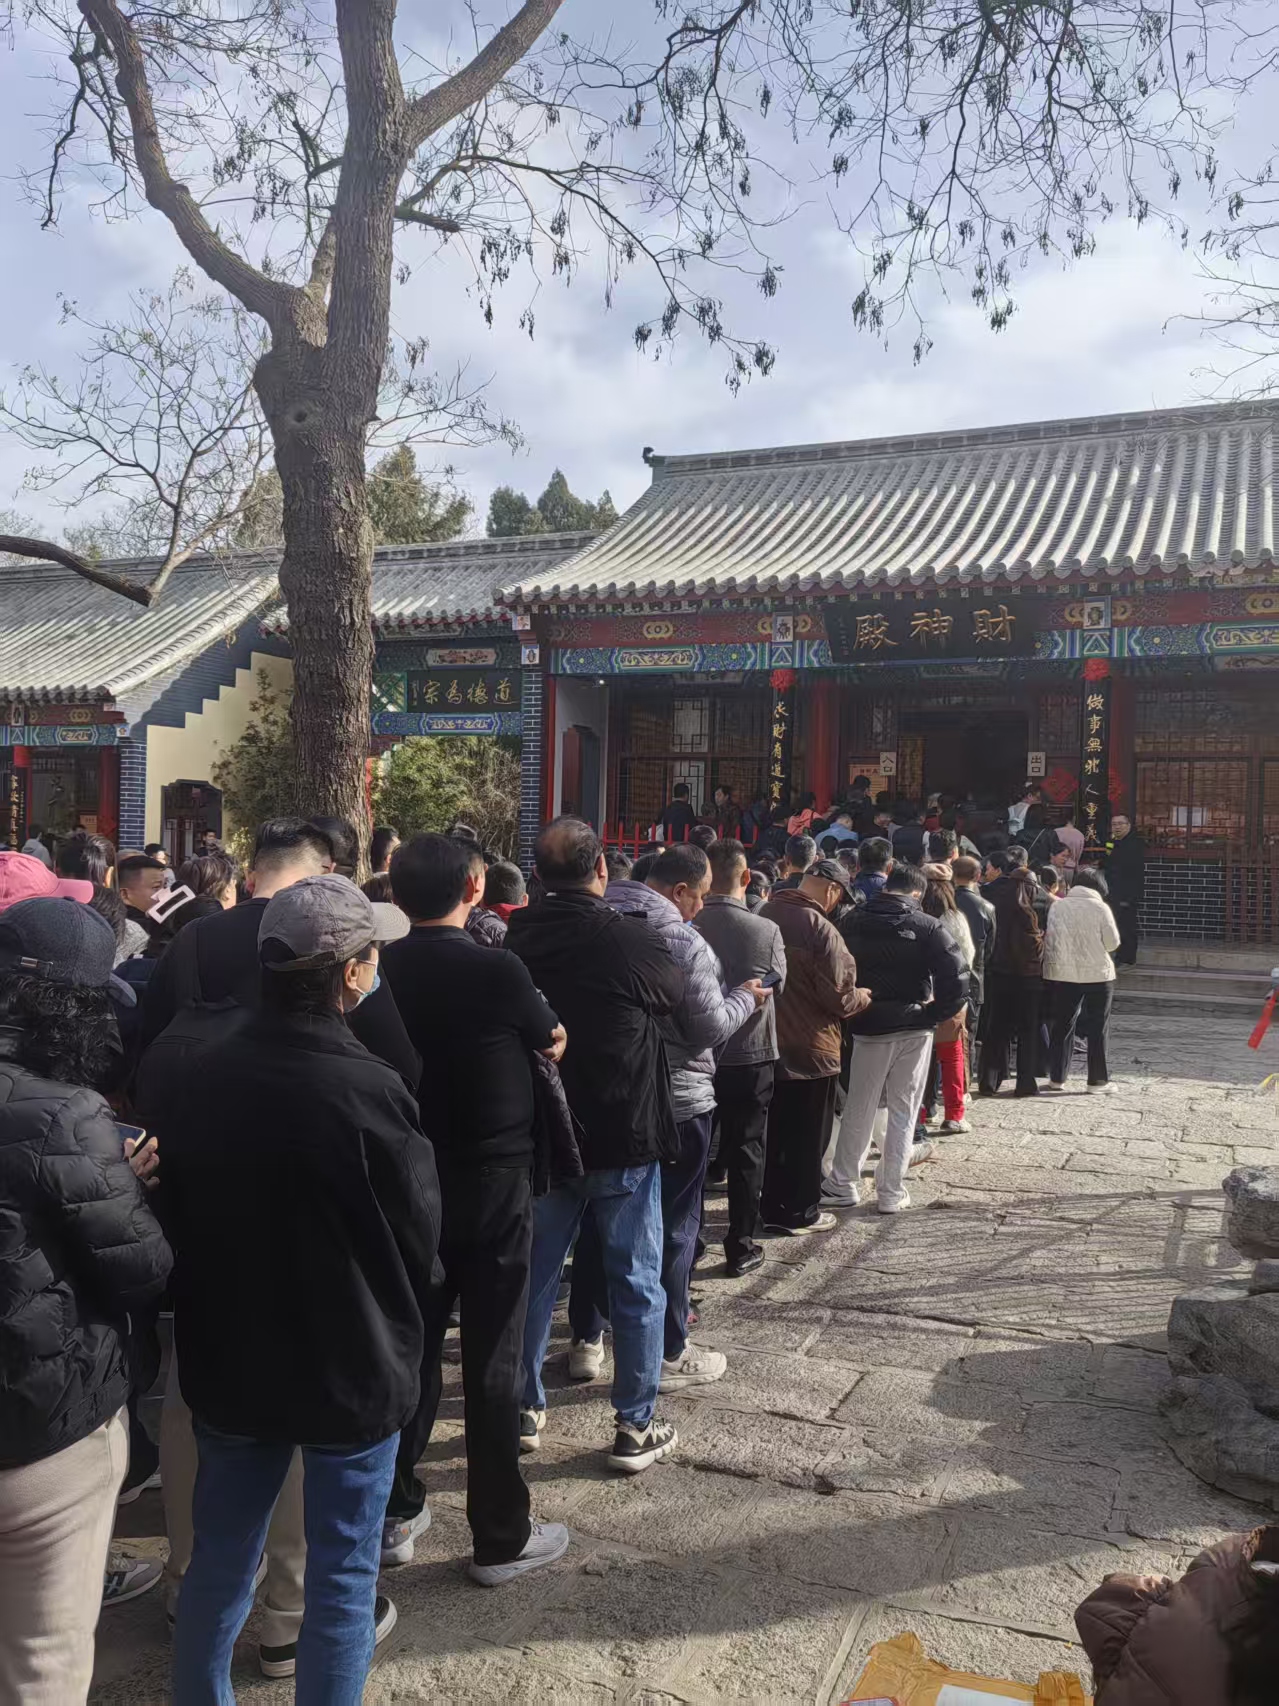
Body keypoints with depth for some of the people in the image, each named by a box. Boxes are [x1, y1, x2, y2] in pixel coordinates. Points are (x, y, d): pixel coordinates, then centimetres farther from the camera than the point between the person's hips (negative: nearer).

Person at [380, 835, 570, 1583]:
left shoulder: (380, 972, -5)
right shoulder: (497, 970, -18)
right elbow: (553, 1041, 1)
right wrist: (550, 1036, 21)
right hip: (493, 1181, -4)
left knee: (412, 1345, 17)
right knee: (493, 1359, 6)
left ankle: (394, 1513, 29)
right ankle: (501, 1536, 17)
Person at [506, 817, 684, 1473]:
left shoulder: (518, 938, -6)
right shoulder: (632, 939, -19)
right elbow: (672, 994, 1)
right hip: (623, 1138, -4)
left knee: (535, 1275, 17)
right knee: (637, 1284, 9)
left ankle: (525, 1407, 30)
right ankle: (636, 1427, 17)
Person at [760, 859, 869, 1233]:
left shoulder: (767, 915, 2)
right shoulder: (819, 927, -20)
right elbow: (836, 995, -19)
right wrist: (860, 997, 2)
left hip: (768, 1041, 7)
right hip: (810, 1047, -7)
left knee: (773, 1130, 16)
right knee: (807, 1135, 7)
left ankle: (770, 1206, 25)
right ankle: (800, 1213, 16)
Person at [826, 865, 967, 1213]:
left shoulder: (852, 923, -1)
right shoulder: (928, 927, -9)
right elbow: (956, 978, -17)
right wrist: (937, 1013, -4)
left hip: (868, 1027, 2)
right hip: (914, 1029, -1)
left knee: (858, 1110, 13)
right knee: (903, 1112, 8)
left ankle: (843, 1185, 20)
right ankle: (891, 1193, 12)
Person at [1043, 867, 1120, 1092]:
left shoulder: (1057, 906, -1)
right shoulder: (1100, 908, -9)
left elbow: (1048, 940, 2)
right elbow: (1112, 943, -5)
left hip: (1062, 974, 2)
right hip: (1098, 974, -2)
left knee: (1061, 1026, 10)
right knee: (1097, 1029, 9)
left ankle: (1057, 1078, 13)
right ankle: (1098, 1079, 12)